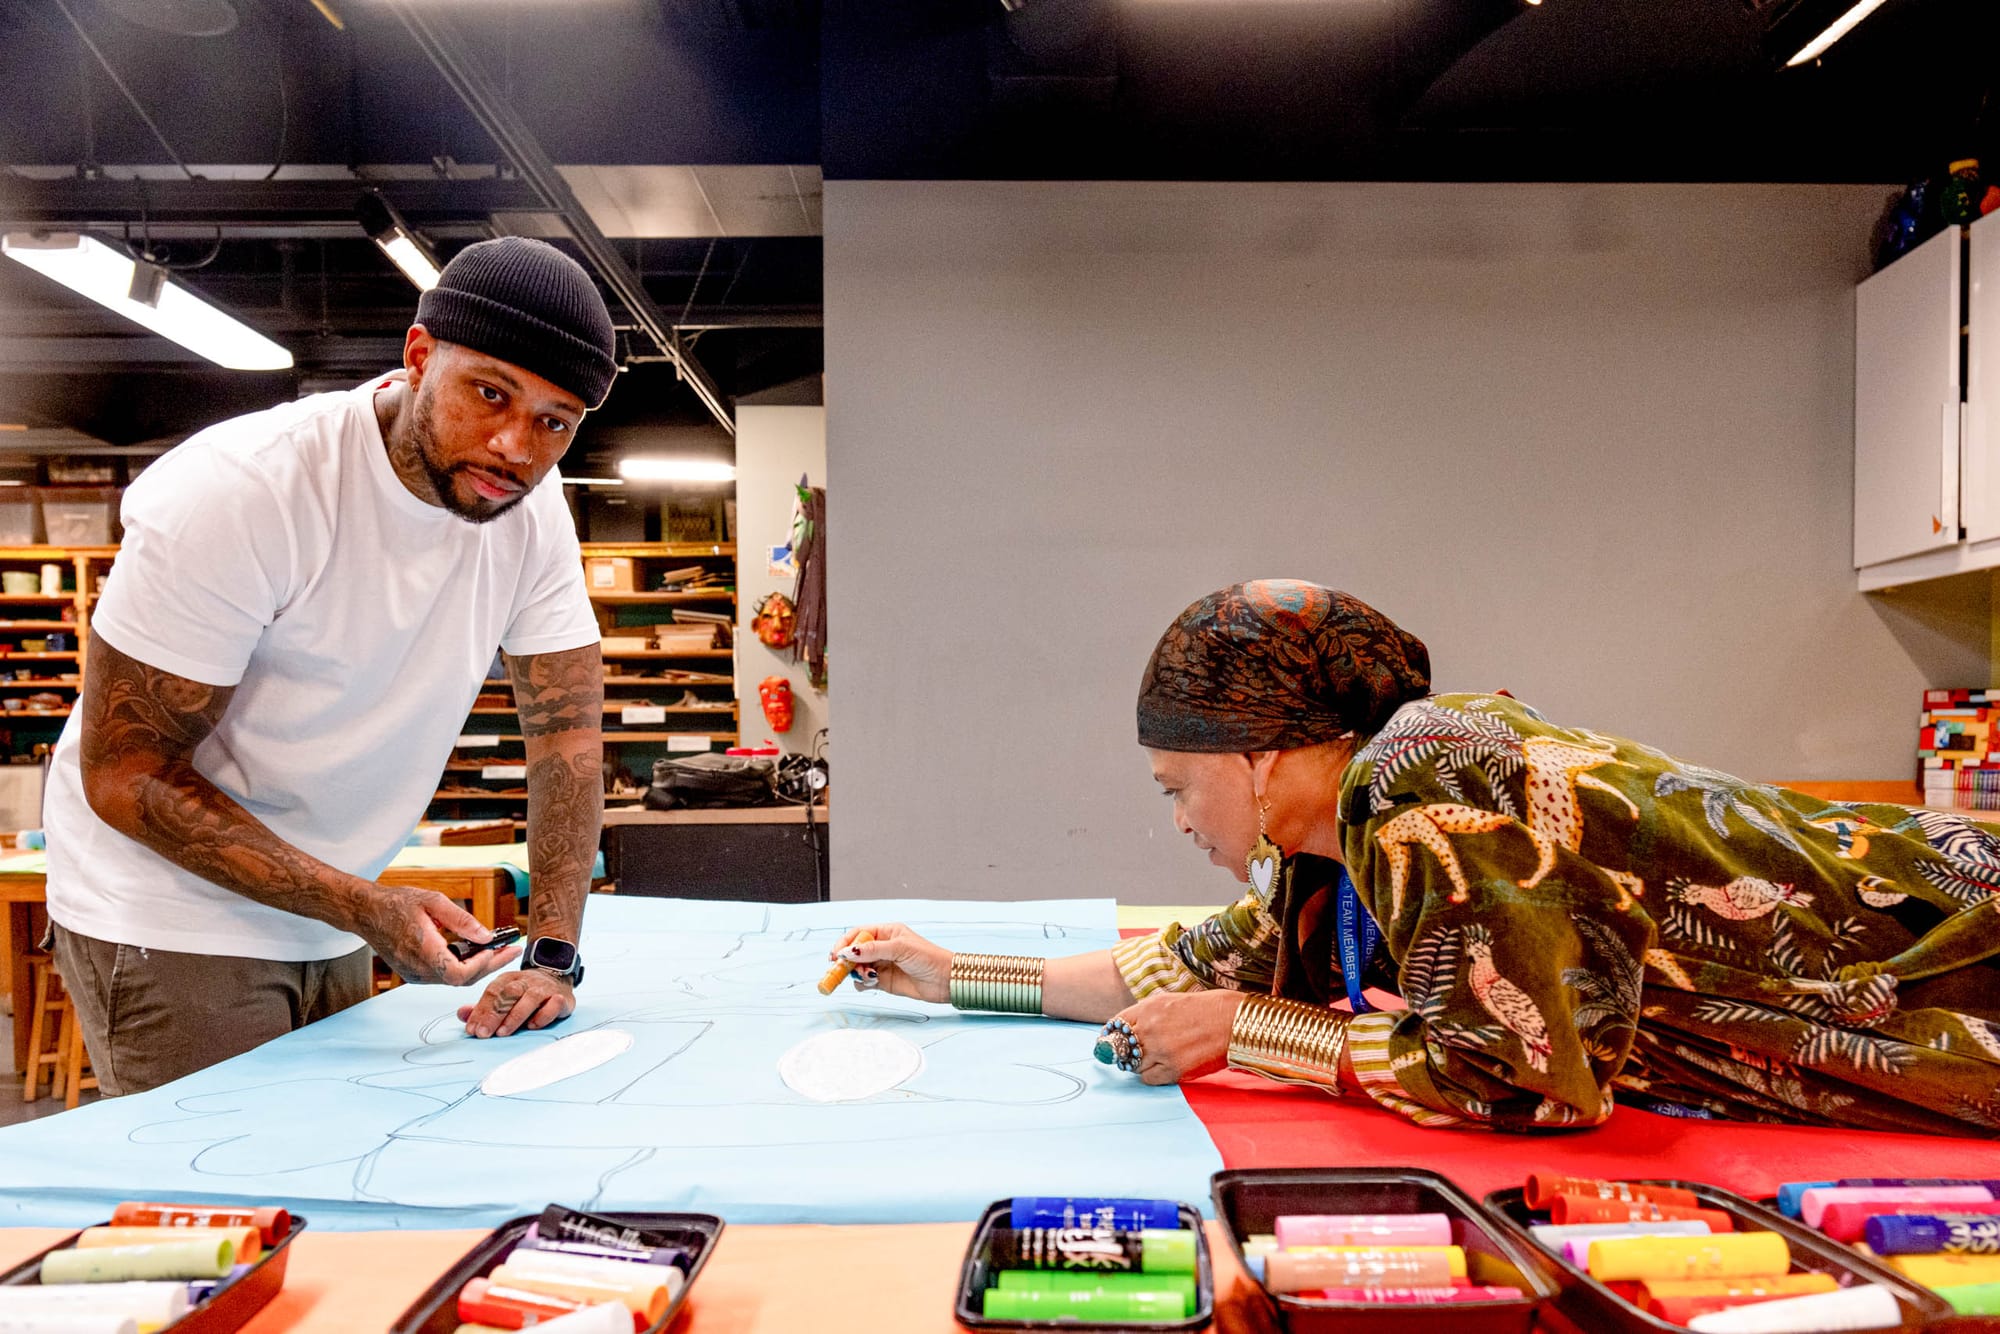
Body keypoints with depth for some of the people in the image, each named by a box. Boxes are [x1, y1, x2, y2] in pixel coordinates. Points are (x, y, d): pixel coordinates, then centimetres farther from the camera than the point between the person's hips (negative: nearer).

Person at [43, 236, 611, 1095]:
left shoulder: (530, 506, -9)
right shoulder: (237, 494, -24)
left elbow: (567, 737, -7)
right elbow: (125, 775, -20)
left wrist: (552, 956, -14)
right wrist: (369, 911, -28)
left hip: (324, 926, 6)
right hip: (168, 918, -5)